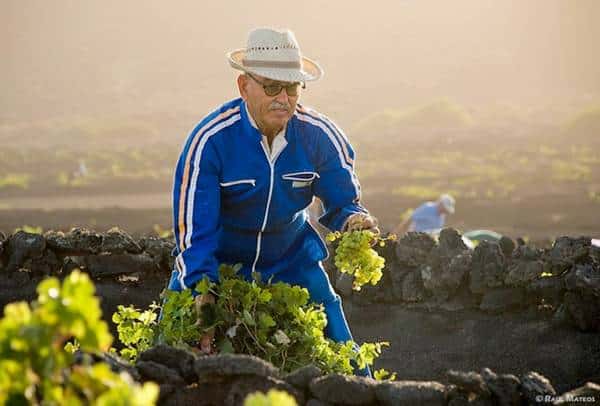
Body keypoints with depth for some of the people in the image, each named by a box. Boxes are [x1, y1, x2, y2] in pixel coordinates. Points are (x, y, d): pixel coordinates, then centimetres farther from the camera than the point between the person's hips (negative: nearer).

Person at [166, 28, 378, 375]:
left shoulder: (320, 135, -16)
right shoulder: (210, 140, -24)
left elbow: (343, 201, -3)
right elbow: (193, 227, -23)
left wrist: (356, 221, -28)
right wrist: (202, 292, -35)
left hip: (291, 261, 2)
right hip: (218, 261, -2)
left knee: (336, 348, -7)